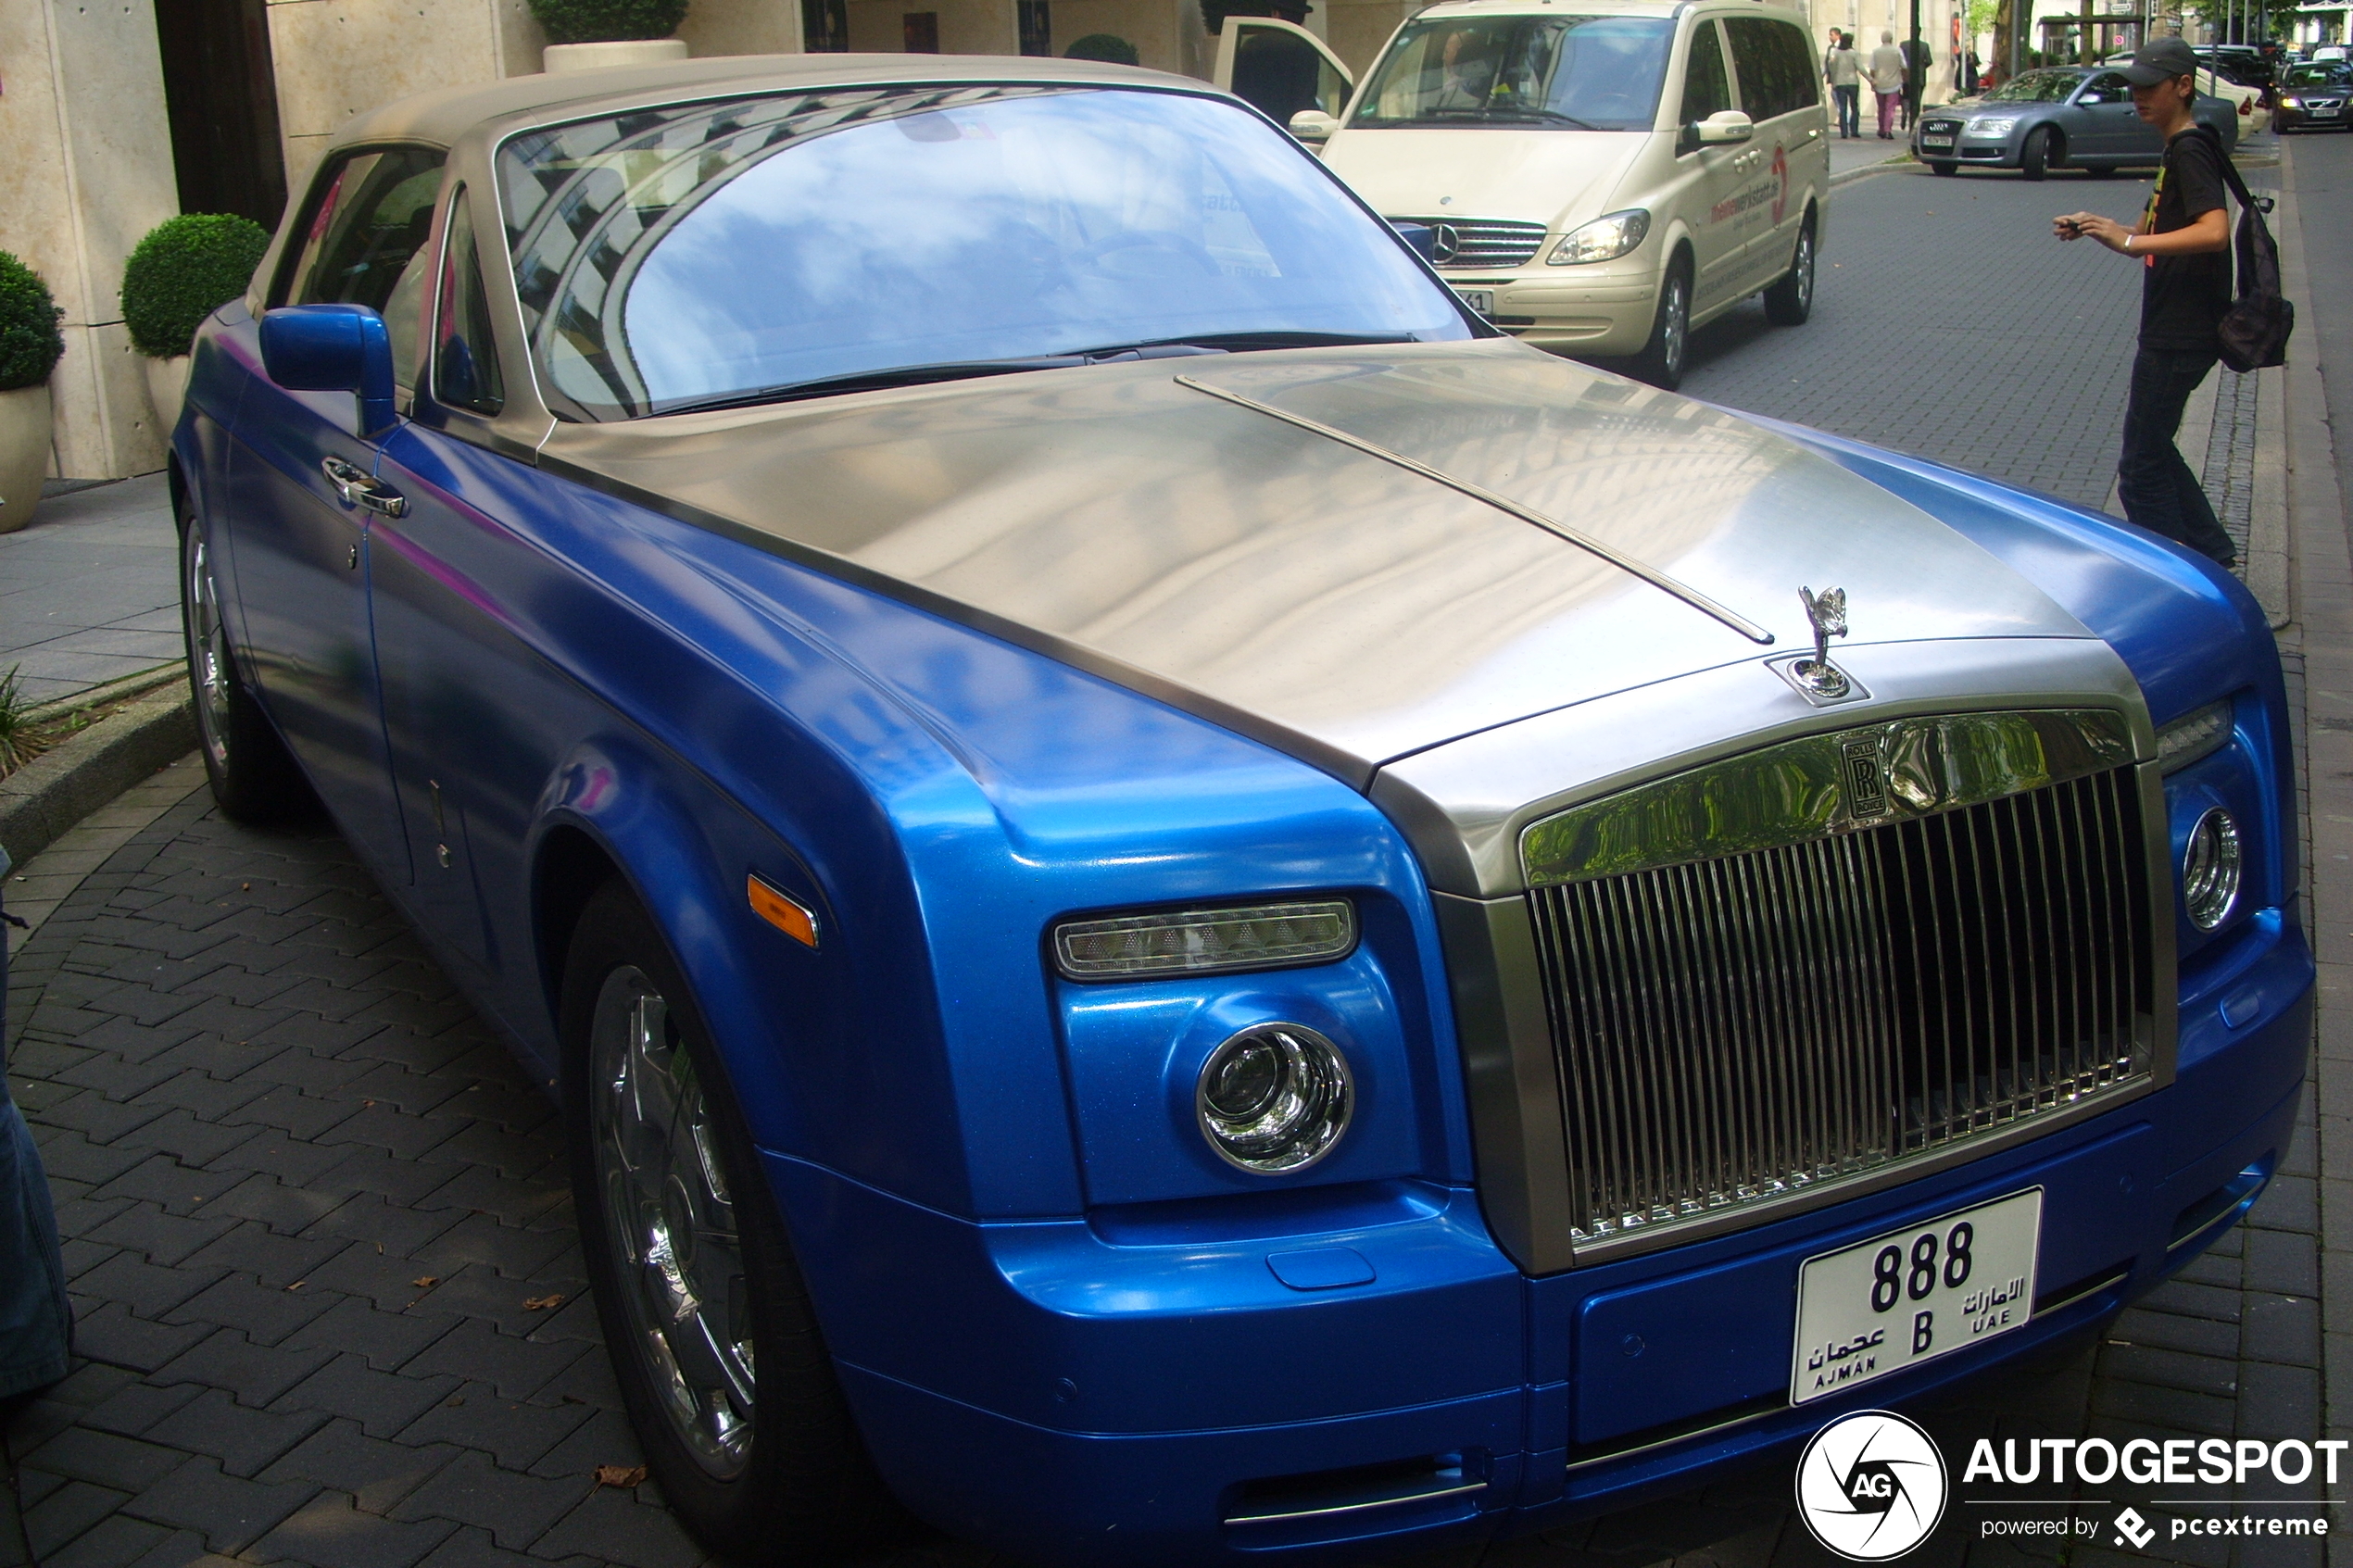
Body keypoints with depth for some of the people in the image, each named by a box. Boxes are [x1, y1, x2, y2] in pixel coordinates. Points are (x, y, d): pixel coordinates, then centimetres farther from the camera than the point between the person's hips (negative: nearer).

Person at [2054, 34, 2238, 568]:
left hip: (2180, 337, -11)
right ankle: (2211, 554, 29)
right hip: (2171, 330, 11)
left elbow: (2214, 231, -30)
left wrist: (2129, 241, -30)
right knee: (2153, 450, 20)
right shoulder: (2179, 149, 15)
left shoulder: (2190, 149, -15)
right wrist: (2098, 227, 5)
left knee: (2142, 468, -5)